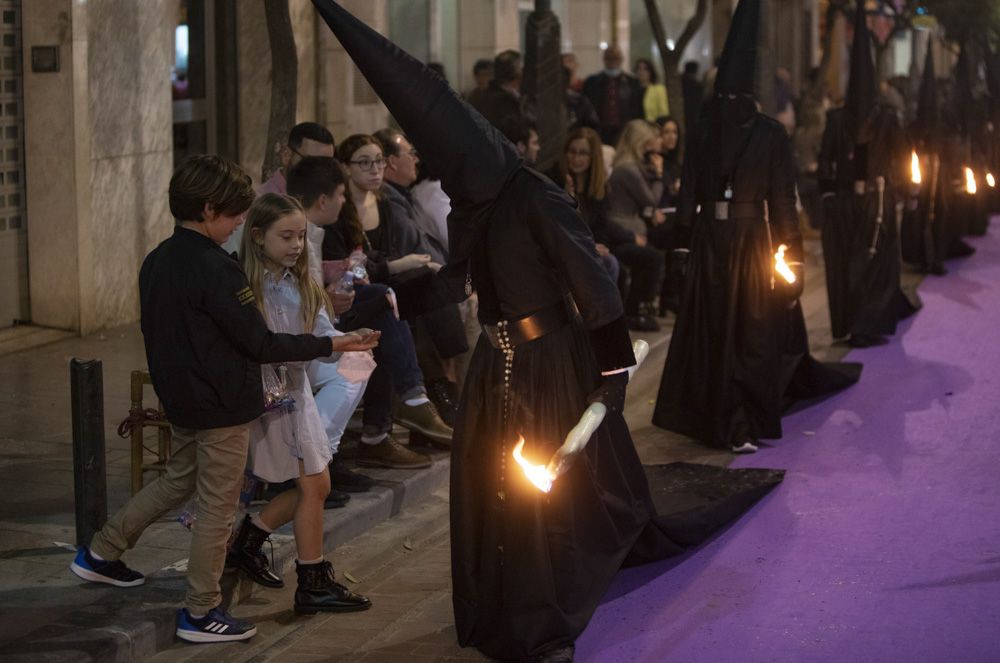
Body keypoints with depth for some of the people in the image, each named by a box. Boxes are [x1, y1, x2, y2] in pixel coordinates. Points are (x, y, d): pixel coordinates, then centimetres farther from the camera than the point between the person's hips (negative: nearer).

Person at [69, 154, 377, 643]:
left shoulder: (156, 261, 3)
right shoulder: (216, 270, -23)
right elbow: (261, 344, -21)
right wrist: (329, 345, -13)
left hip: (179, 399, 8)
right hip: (223, 406, -8)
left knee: (178, 480, 26)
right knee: (218, 507, 3)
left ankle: (101, 552, 30)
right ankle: (201, 612, 11)